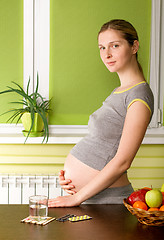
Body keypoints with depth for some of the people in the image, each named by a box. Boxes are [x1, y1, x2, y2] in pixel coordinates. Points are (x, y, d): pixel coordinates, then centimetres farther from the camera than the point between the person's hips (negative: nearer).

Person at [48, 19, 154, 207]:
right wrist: (68, 171, 0)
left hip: (105, 199, -8)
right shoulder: (119, 91, 11)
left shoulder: (140, 95, -17)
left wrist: (77, 197, -17)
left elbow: (122, 161, -21)